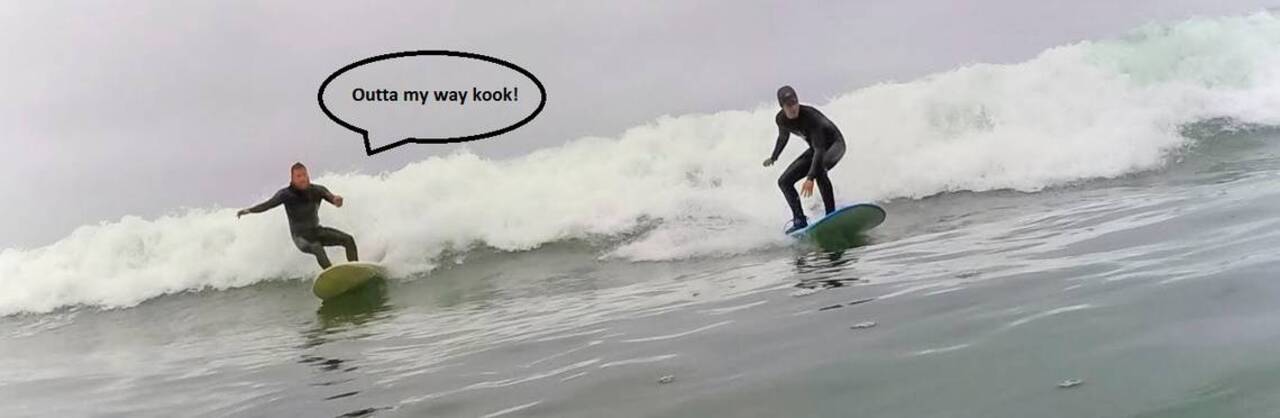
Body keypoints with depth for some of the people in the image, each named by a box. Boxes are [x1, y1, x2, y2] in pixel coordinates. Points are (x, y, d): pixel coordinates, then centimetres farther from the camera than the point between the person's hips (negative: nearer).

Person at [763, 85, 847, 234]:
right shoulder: (781, 120, -14)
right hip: (816, 148, 7)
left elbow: (819, 149, -42)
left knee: (819, 170, -39)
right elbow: (783, 138, 10)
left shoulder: (810, 116, -34)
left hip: (834, 144, -7)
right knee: (784, 181, -3)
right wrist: (773, 158, 26)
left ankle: (831, 214, -34)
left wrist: (810, 178, -52)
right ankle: (800, 220, 2)